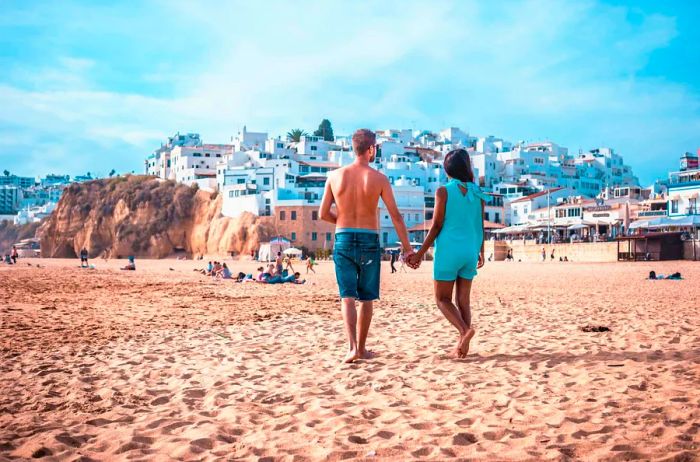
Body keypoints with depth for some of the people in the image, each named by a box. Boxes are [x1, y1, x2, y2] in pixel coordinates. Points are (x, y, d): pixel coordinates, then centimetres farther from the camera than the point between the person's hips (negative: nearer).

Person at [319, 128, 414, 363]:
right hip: (369, 240, -1)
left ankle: (352, 347, -13)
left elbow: (323, 214, 2)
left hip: (343, 240, 1)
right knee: (367, 299, 12)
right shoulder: (379, 178, -4)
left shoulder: (335, 176, 0)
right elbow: (395, 215, -3)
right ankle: (361, 348, 21)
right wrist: (407, 247, 3)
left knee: (347, 297, 2)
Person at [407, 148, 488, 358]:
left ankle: (465, 329, -19)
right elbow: (481, 226, 11)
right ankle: (462, 345, 7)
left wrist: (420, 253, -3)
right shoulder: (477, 193, 6)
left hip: (449, 250, -4)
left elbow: (436, 226, -9)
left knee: (442, 298, 4)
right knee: (464, 299, 10)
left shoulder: (443, 191, -6)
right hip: (470, 251, 5)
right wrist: (481, 252, 23)